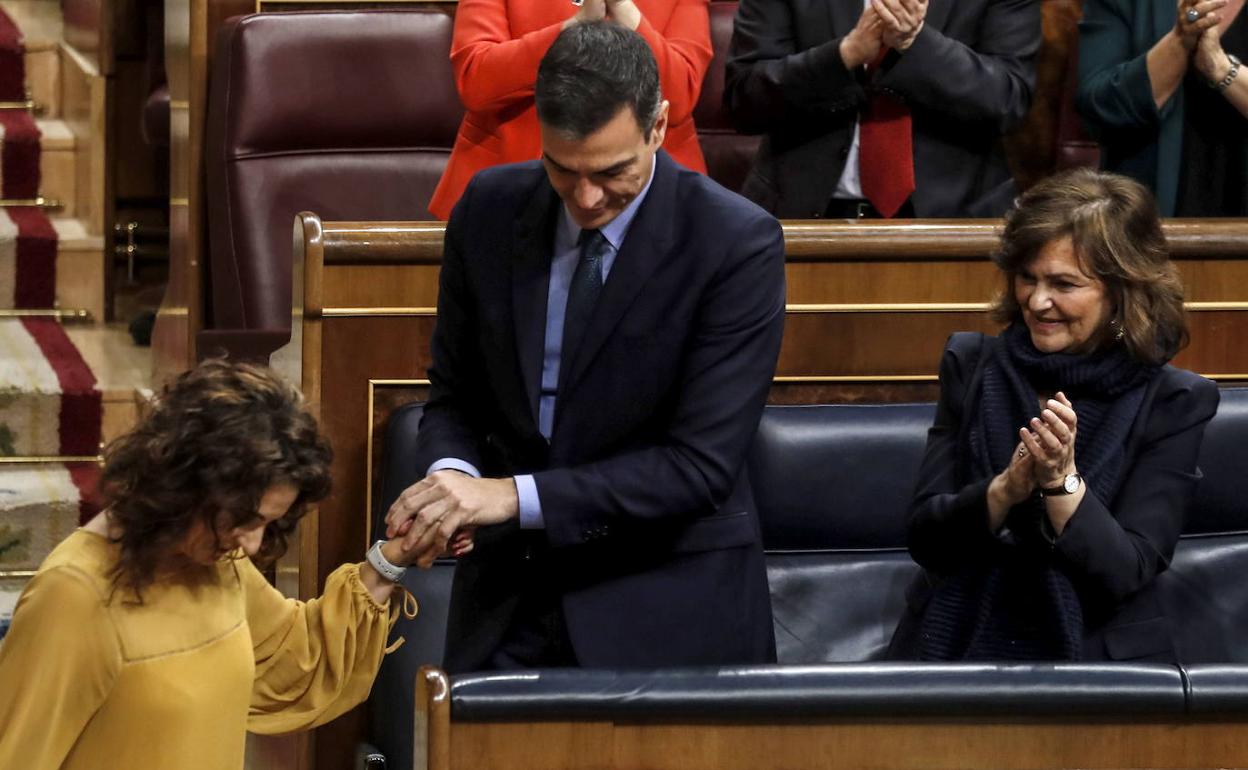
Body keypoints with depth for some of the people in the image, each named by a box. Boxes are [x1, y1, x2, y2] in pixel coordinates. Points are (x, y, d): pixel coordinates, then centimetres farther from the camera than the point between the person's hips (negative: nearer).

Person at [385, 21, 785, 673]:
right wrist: (451, 473, -15)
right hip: (509, 597, 4)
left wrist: (513, 495, -27)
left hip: (666, 614, -3)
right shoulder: (489, 209, -1)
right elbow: (453, 393, 9)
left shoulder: (738, 244, -15)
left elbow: (701, 465, -19)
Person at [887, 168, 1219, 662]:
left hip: (1097, 656, -1)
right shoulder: (972, 367, 6)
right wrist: (1008, 486, -16)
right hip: (958, 648, 2)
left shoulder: (1172, 404, 0)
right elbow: (922, 538, 0)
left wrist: (1062, 481, -20)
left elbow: (1126, 574, -7)